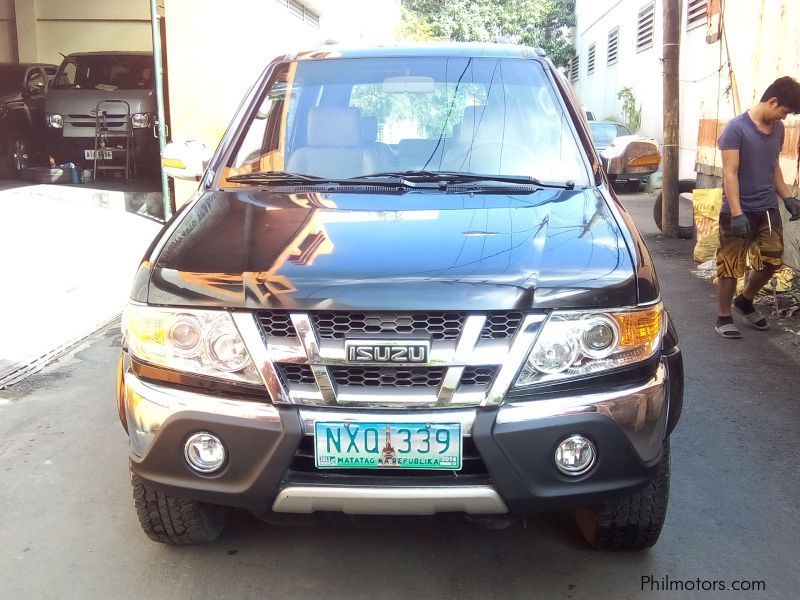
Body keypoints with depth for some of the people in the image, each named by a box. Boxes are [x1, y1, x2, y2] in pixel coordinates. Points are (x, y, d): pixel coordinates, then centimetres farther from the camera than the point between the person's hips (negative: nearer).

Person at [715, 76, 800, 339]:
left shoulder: (778, 128, 8)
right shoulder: (736, 128, -13)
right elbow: (730, 174, -17)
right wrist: (737, 213, -23)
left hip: (768, 209, 7)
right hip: (739, 211, -7)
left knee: (771, 261, 12)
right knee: (730, 267, 1)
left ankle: (744, 301, 34)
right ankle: (724, 317, 15)